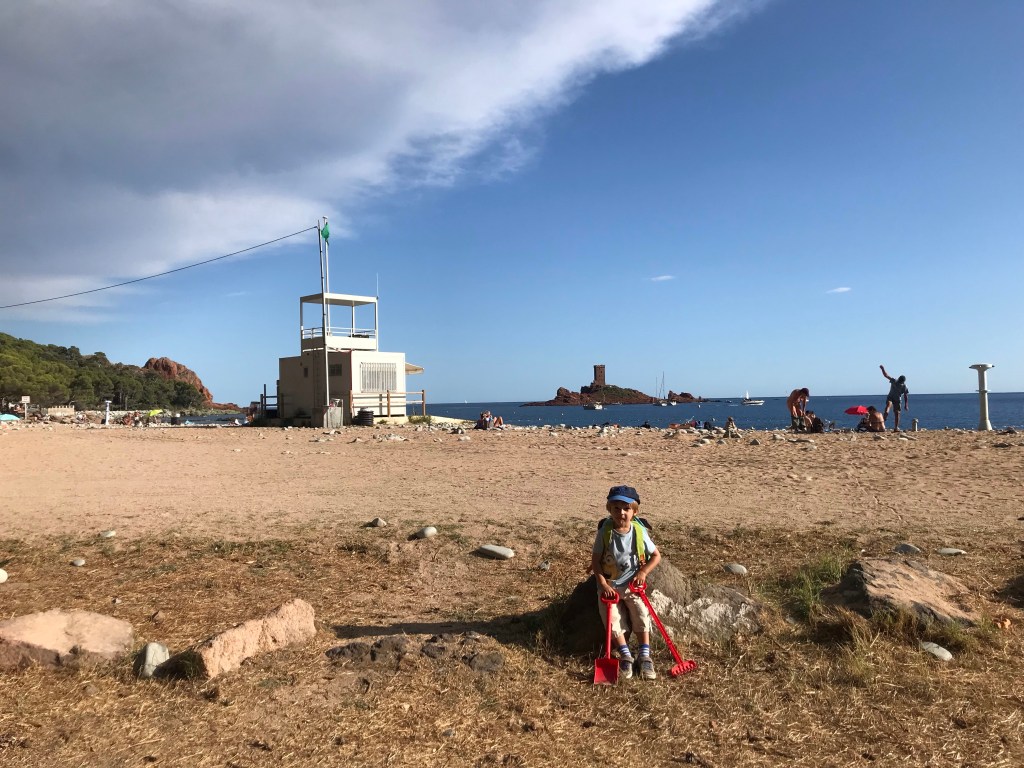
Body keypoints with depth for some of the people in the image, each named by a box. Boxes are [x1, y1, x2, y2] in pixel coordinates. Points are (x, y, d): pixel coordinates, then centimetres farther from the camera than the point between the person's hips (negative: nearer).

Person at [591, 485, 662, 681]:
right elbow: (595, 560, -6)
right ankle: (625, 656, -1)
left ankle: (644, 655, -3)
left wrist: (643, 572, -12)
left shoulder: (639, 532, -9)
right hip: (609, 584, 0)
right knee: (612, 618, -14)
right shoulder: (605, 532, -12)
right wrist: (603, 585, -15)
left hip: (632, 583, 1)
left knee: (641, 613, -16)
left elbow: (656, 556, 3)